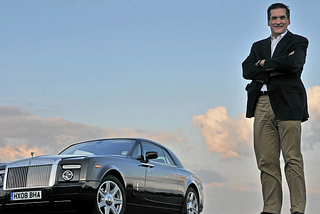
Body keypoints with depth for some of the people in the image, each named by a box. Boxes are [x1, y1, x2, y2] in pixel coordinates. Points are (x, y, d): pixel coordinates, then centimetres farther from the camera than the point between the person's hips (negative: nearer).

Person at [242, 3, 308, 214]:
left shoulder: (298, 42, 9)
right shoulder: (259, 46, 23)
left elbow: (294, 63, -14)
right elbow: (247, 70, 5)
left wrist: (264, 64, -1)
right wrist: (276, 68, -7)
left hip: (287, 105, -4)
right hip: (262, 105, 4)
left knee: (292, 159, -7)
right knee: (266, 161, 1)